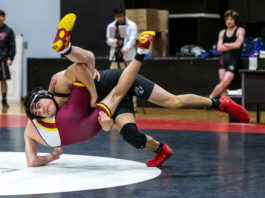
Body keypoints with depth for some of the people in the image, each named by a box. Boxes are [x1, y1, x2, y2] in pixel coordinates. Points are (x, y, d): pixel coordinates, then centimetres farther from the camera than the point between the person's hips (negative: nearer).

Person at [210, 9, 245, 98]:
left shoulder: (240, 31, 3)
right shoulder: (222, 32, 15)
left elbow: (238, 45, -11)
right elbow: (219, 48, 4)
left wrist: (225, 44, 3)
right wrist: (232, 46, -4)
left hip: (234, 60, -4)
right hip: (224, 59, 4)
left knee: (225, 82, -16)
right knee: (223, 83, -4)